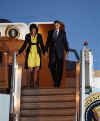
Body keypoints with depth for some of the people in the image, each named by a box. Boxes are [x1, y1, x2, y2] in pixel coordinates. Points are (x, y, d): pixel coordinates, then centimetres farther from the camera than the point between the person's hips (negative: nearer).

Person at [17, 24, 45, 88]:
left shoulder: (39, 36, 0)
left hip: (37, 53, 0)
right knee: (31, 69, -2)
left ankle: (35, 83, 1)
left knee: (36, 69, -7)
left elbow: (42, 45, 6)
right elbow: (24, 45, 7)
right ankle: (32, 81, 19)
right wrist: (19, 52, 0)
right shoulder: (28, 36, 0)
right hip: (30, 53, 0)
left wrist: (44, 52, -4)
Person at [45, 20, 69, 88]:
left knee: (59, 67, -4)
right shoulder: (50, 32, 7)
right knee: (51, 66, -5)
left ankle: (57, 83, 1)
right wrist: (46, 51, -2)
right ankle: (55, 79, 19)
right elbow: (48, 42, 6)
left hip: (60, 51, -2)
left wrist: (67, 51, -10)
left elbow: (65, 42, -1)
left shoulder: (63, 32, 2)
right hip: (52, 51, 2)